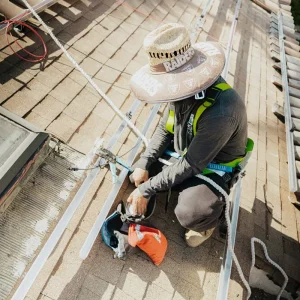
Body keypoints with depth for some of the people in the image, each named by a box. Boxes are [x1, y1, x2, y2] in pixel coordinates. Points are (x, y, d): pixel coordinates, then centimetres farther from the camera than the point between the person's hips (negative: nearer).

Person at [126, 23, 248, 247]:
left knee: (189, 214, -30)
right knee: (135, 167, 2)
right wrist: (144, 164, -12)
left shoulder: (221, 111, -38)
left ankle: (211, 216, 8)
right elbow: (164, 130, -2)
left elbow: (191, 165, -30)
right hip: (182, 154, 7)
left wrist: (146, 189, -23)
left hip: (213, 167, -6)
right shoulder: (184, 88, -14)